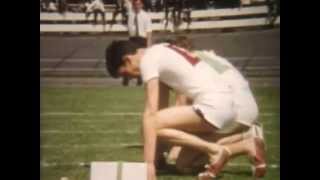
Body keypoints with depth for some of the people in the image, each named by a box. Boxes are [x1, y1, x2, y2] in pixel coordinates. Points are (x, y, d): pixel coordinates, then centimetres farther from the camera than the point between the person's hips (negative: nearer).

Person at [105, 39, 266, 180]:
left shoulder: (147, 60, -7)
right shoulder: (160, 52, 20)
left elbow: (150, 113, -15)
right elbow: (162, 107, 20)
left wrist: (149, 163, -17)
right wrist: (158, 154, 20)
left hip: (213, 104, -10)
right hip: (228, 103, 10)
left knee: (152, 124, -13)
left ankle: (214, 150, -13)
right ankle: (245, 146, 11)